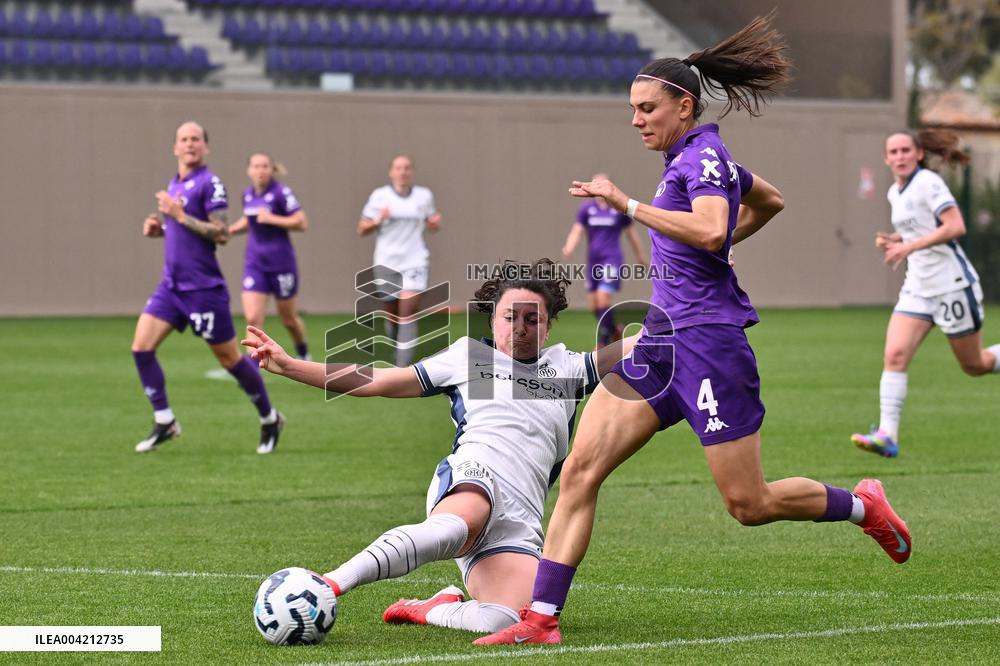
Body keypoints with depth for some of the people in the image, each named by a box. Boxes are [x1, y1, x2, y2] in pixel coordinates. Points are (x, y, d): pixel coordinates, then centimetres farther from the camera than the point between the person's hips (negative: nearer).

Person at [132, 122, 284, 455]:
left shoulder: (210, 183, -11)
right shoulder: (175, 184, 14)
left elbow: (221, 234, -19)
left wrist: (180, 216, -22)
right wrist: (158, 228, 8)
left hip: (203, 288, -7)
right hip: (172, 286, 8)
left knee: (229, 357, 2)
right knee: (141, 347, -7)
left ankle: (269, 419, 20)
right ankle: (164, 422, 0)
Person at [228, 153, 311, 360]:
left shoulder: (281, 192, -13)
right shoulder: (248, 195, 4)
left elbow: (301, 222, -17)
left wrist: (271, 219, -22)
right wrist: (232, 229, 6)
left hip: (280, 263, -4)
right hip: (255, 263, 4)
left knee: (288, 318, 12)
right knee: (253, 318, -11)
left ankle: (303, 354, 40)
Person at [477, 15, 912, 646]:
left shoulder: (703, 155, -11)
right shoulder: (697, 157, 17)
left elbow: (711, 231, -30)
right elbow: (770, 201, 33)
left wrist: (627, 203, -26)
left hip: (708, 340, -10)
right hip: (663, 338, 10)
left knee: (749, 504, -1)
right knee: (580, 470, -5)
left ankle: (863, 505, 24)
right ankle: (541, 618, -8)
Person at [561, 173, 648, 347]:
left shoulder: (620, 208, 1)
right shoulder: (586, 209, 5)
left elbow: (631, 232, 12)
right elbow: (577, 231, -2)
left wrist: (641, 256, 20)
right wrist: (569, 248, -22)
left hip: (612, 260, -4)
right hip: (593, 261, 4)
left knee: (603, 298, -19)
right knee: (593, 305, 4)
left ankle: (603, 342, -12)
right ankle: (614, 330, 30)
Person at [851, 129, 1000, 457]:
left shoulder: (928, 183, -14)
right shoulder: (895, 193, 11)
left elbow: (955, 227, -23)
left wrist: (910, 246, -25)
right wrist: (891, 240, 5)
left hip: (952, 285, -7)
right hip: (918, 288, 7)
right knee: (894, 355, -13)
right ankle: (887, 435, -19)